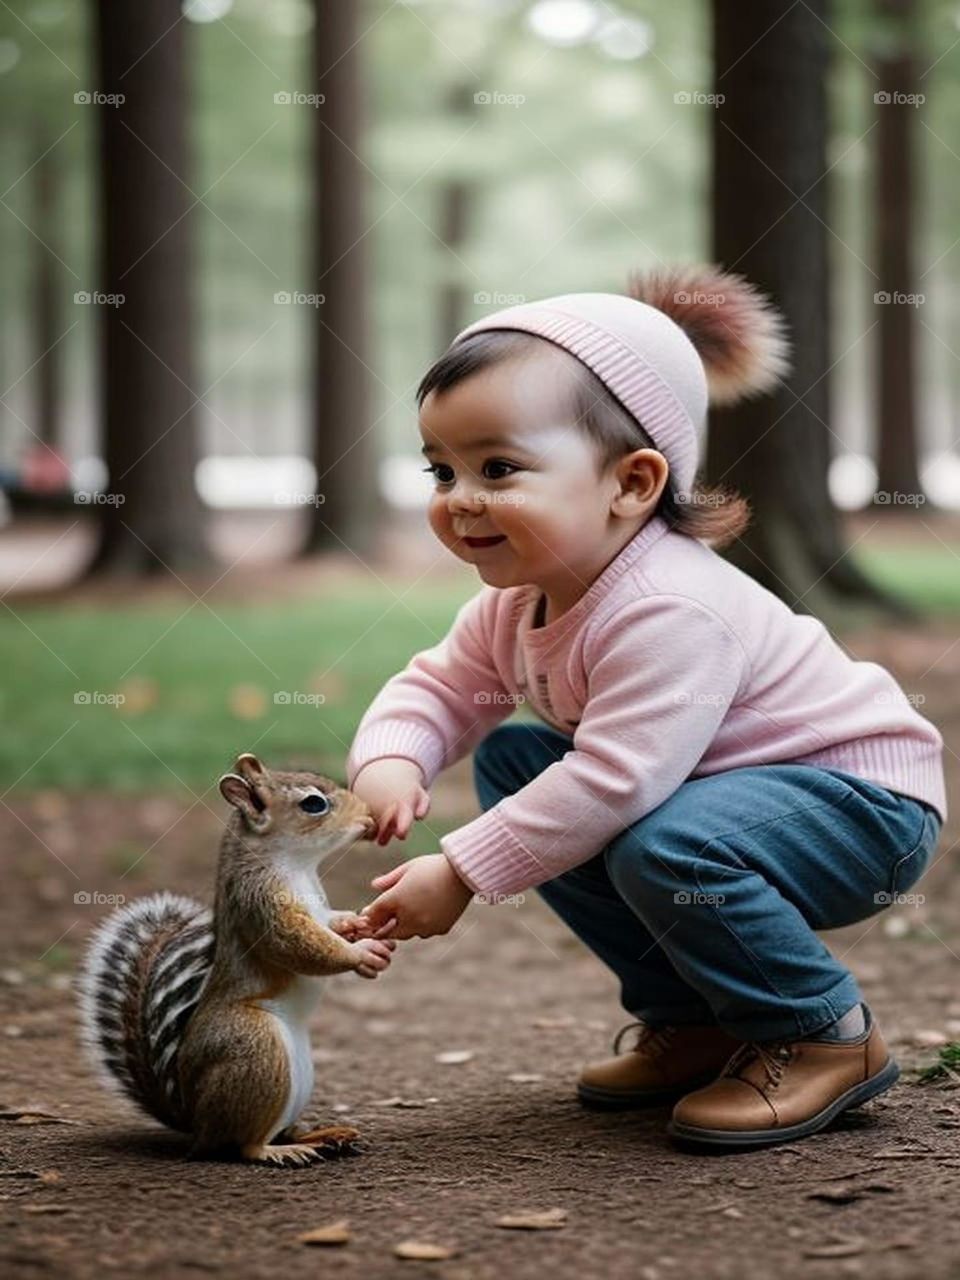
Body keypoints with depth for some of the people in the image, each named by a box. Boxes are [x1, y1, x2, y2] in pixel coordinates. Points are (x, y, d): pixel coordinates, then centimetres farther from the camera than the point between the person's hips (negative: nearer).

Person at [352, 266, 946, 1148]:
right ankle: (692, 1018, 9)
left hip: (865, 796, -10)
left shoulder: (669, 612, -31)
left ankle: (826, 1036, -8)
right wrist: (390, 761, -18)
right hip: (717, 784, 10)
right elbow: (442, 686, 6)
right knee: (510, 761, 3)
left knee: (666, 848, -36)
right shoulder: (519, 600, -1)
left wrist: (460, 874, -32)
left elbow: (612, 783, -36)